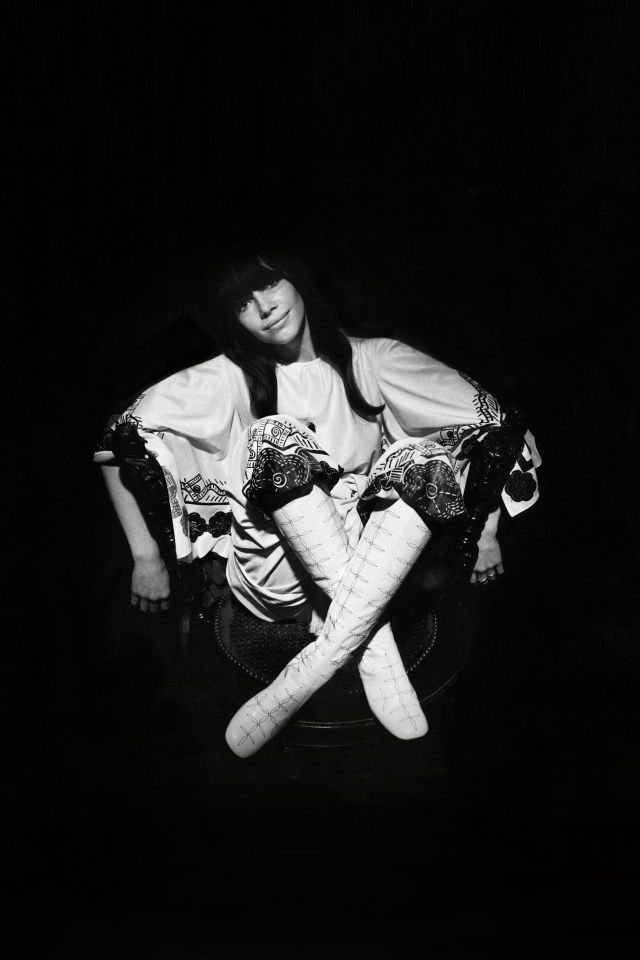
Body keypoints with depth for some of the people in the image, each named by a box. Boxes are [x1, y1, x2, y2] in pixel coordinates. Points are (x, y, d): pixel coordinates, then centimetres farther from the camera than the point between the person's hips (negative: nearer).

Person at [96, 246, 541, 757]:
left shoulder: (370, 360, 0)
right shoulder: (230, 379, -4)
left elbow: (491, 418, 1)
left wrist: (486, 532, -4)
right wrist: (146, 555, -15)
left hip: (377, 559, 2)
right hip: (280, 562, -1)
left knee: (422, 460, -24)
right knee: (278, 442, -25)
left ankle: (307, 672, -33)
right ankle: (379, 654, -31)